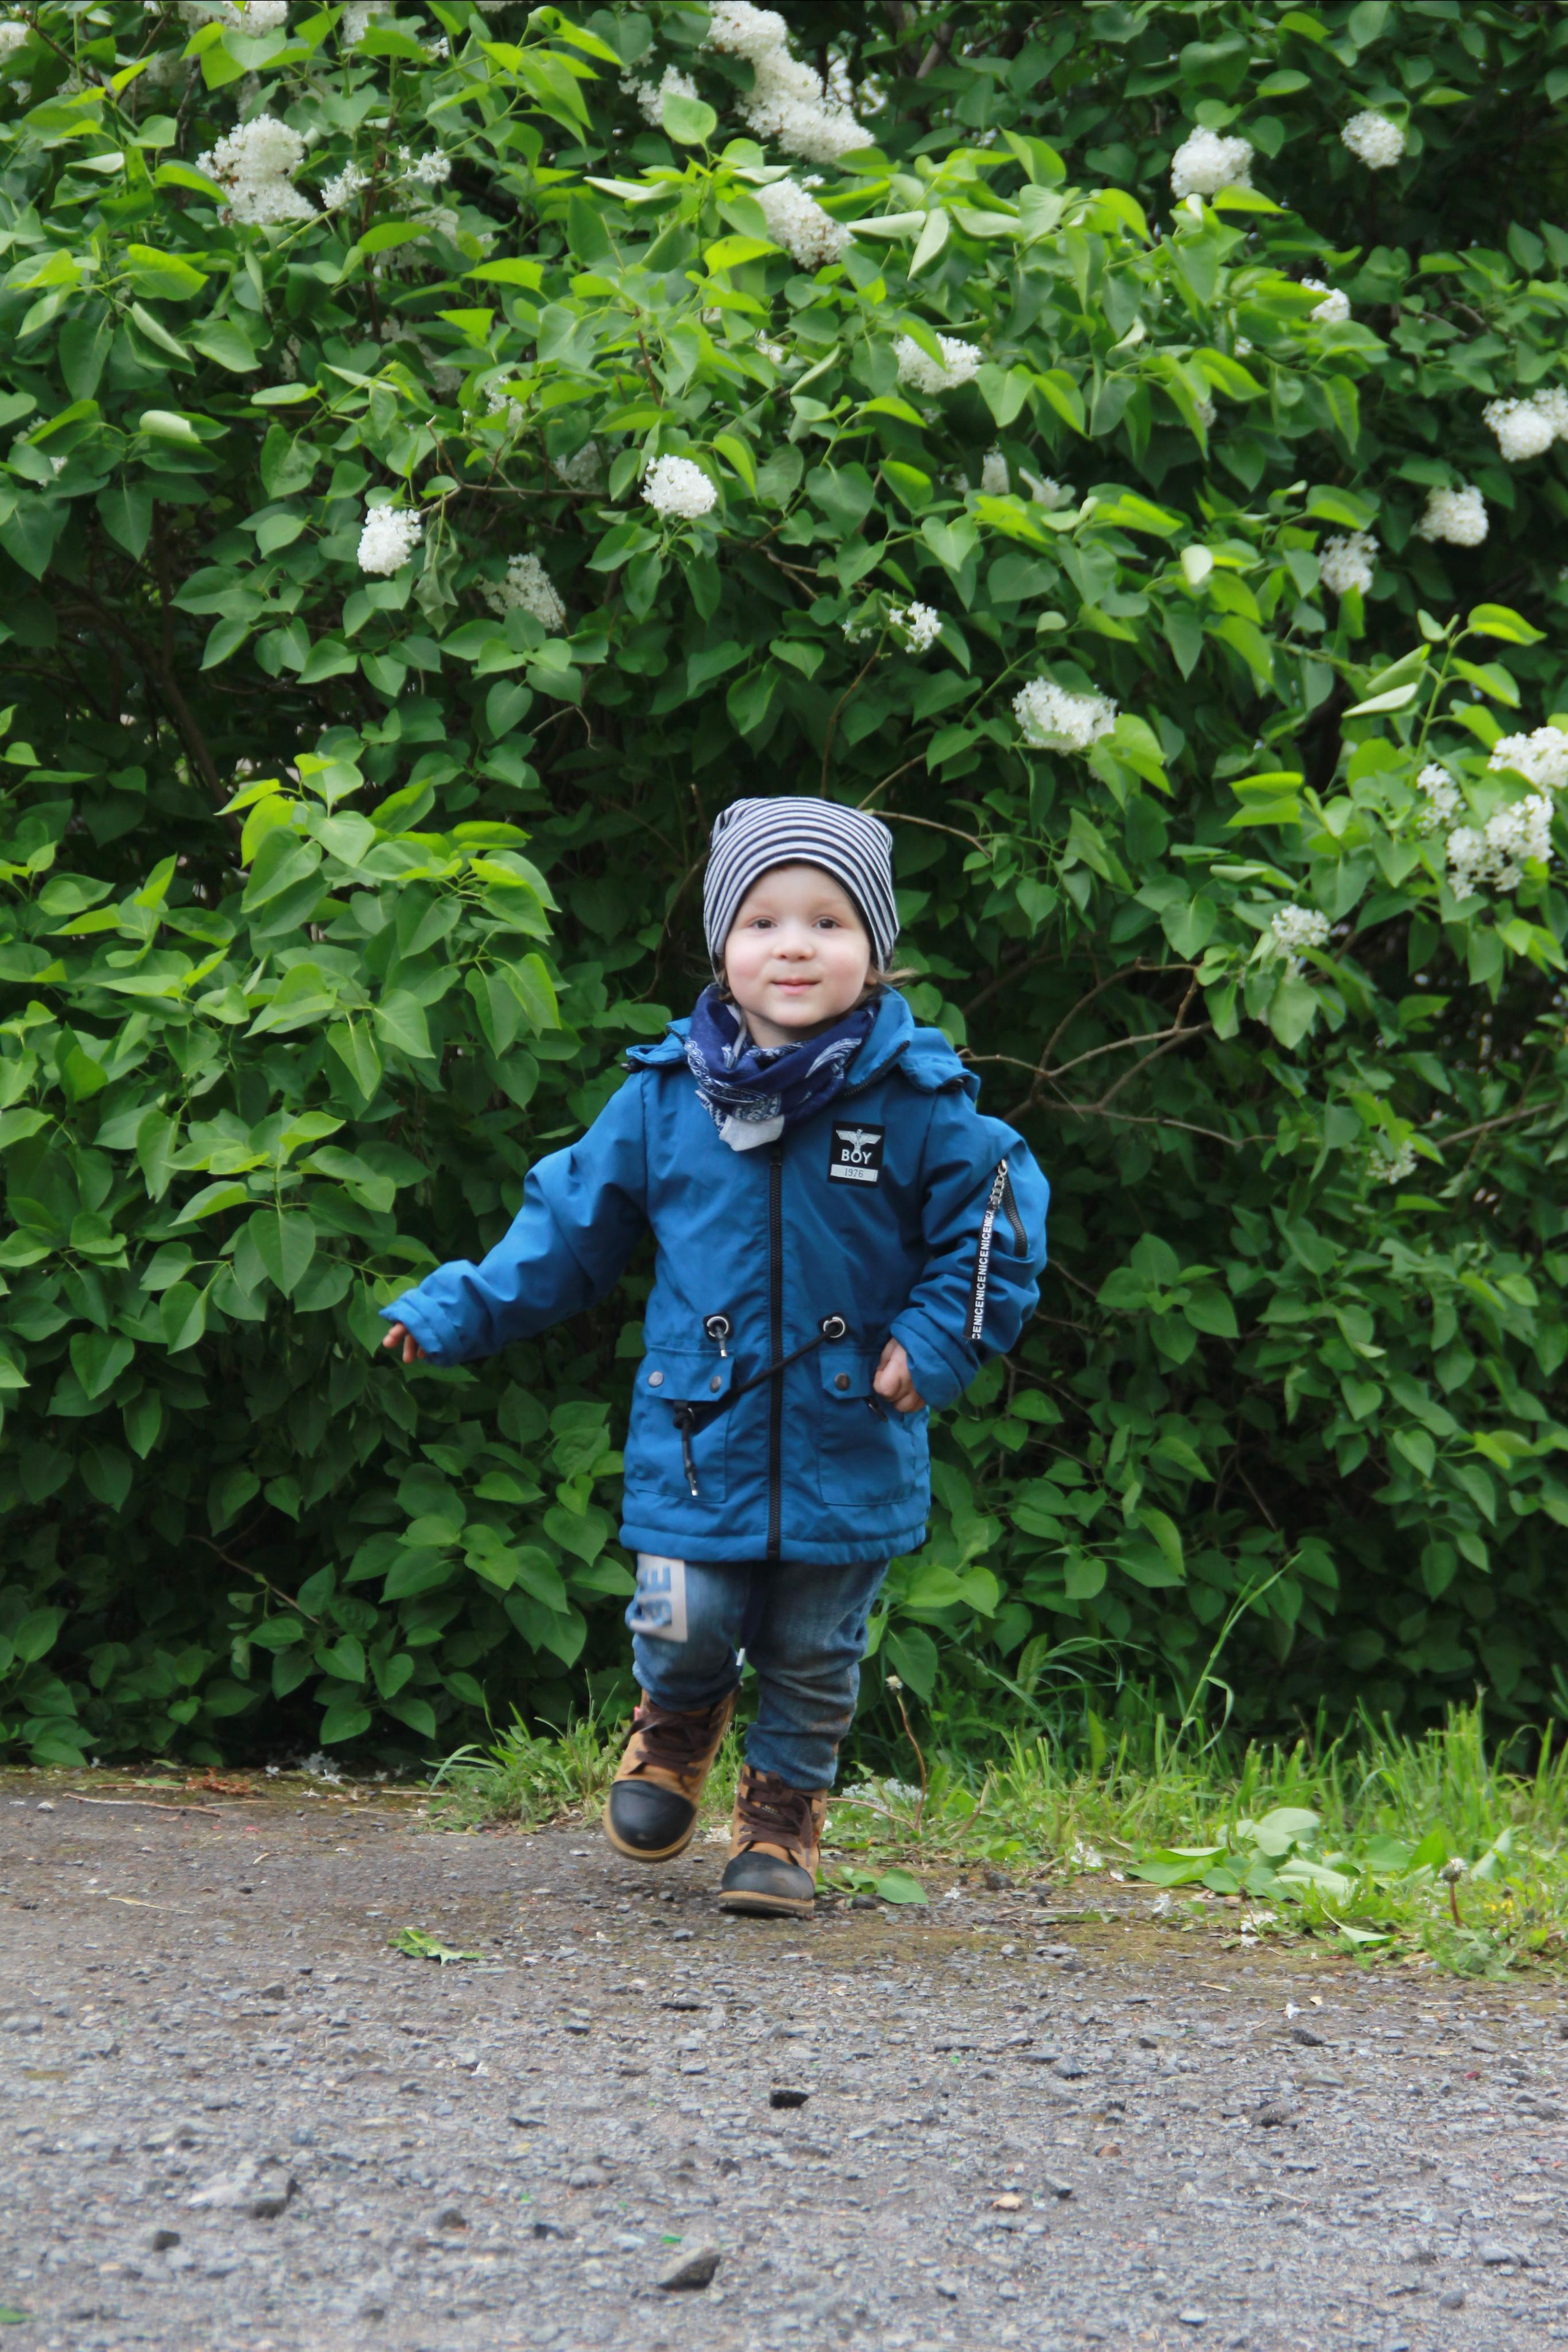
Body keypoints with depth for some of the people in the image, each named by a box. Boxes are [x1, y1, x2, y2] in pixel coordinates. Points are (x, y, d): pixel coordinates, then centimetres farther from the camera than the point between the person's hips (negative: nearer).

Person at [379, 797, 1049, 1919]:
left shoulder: (918, 1102, -7)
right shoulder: (667, 1093, -2)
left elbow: (997, 1217, 3)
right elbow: (573, 1219, 8)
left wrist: (938, 1339, -7)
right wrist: (456, 1310, 4)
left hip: (849, 1440, 0)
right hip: (699, 1435, 0)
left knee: (816, 1655, 8)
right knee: (685, 1624, -5)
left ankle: (783, 1813, 31)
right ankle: (680, 1720, 30)